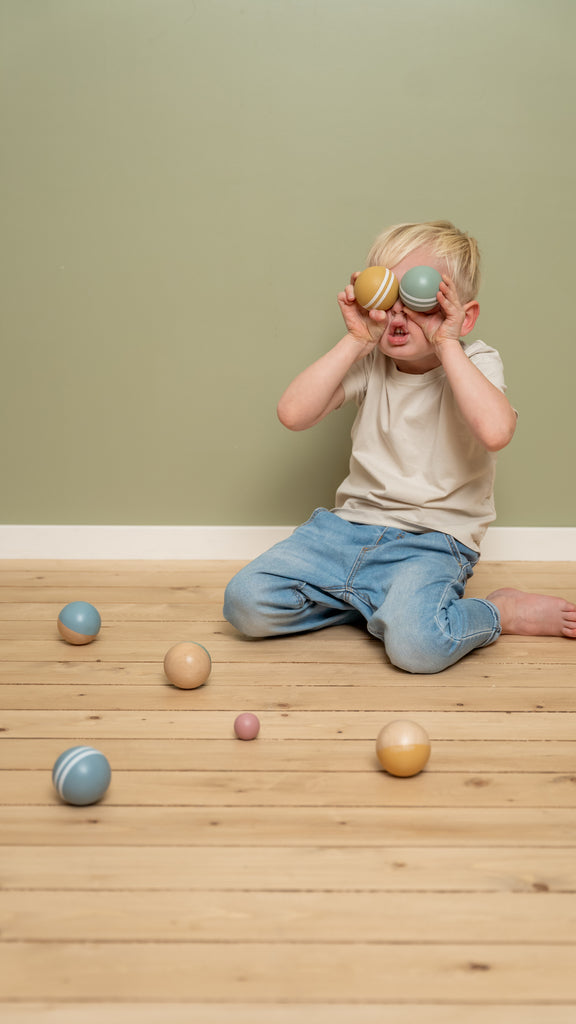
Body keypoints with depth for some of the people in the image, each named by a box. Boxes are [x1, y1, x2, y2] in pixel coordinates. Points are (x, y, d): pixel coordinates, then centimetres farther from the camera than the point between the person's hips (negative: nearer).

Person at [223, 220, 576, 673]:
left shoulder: (475, 364, -6)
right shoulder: (370, 363, 3)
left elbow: (496, 431, -31)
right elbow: (293, 413, -12)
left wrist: (447, 346, -22)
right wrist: (356, 342, -15)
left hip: (434, 539, -4)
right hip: (352, 523, 5)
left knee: (416, 643, -34)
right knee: (245, 602, -12)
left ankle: (503, 611, -3)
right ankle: (375, 599, 5)